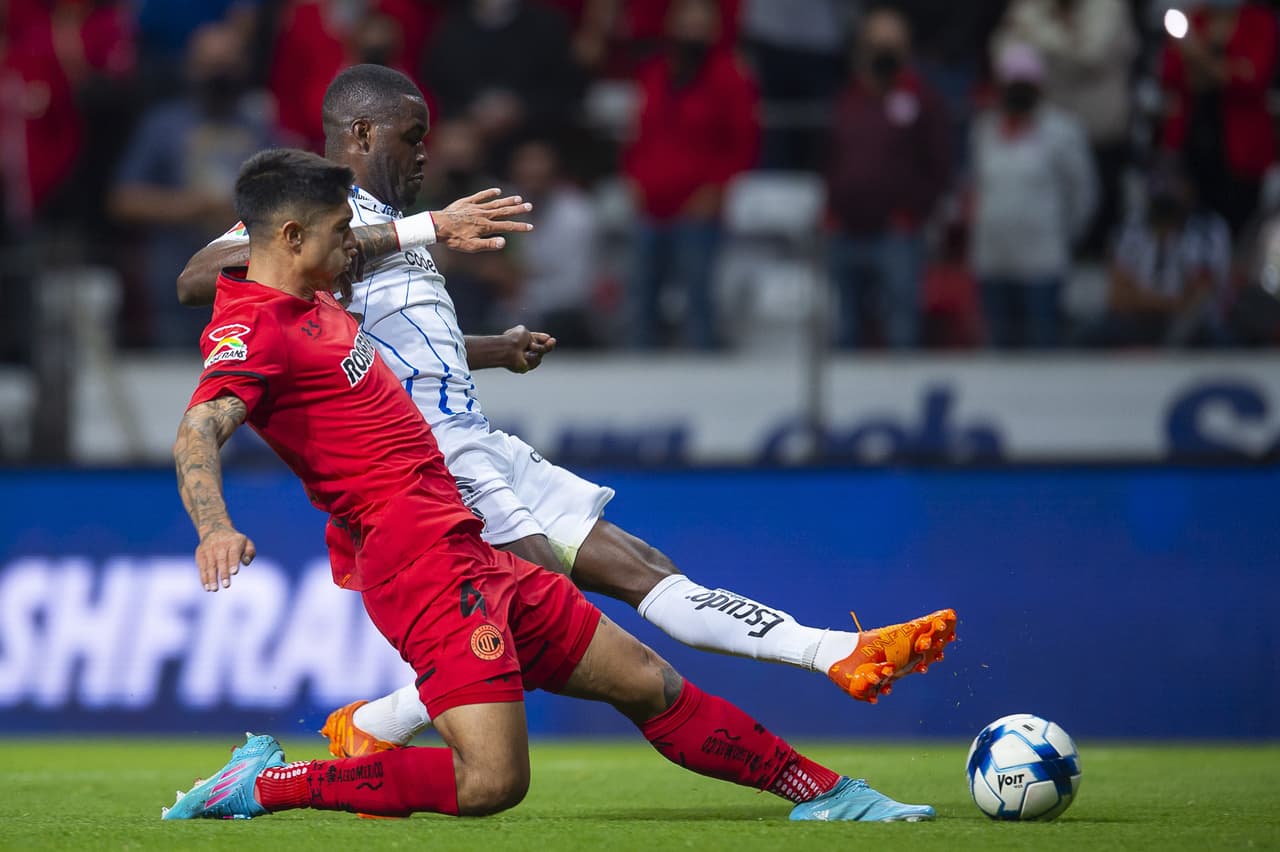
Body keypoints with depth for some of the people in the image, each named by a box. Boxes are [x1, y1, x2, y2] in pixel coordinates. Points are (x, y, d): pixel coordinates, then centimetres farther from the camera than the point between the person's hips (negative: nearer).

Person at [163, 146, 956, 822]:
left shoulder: (312, 304, 16)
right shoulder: (252, 330, -14)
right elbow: (198, 433, -31)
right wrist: (216, 528, -50)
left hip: (469, 553, 11)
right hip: (423, 559, -11)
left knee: (648, 681, 15)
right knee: (490, 780, -21)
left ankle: (822, 791, 25)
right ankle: (266, 785, -10)